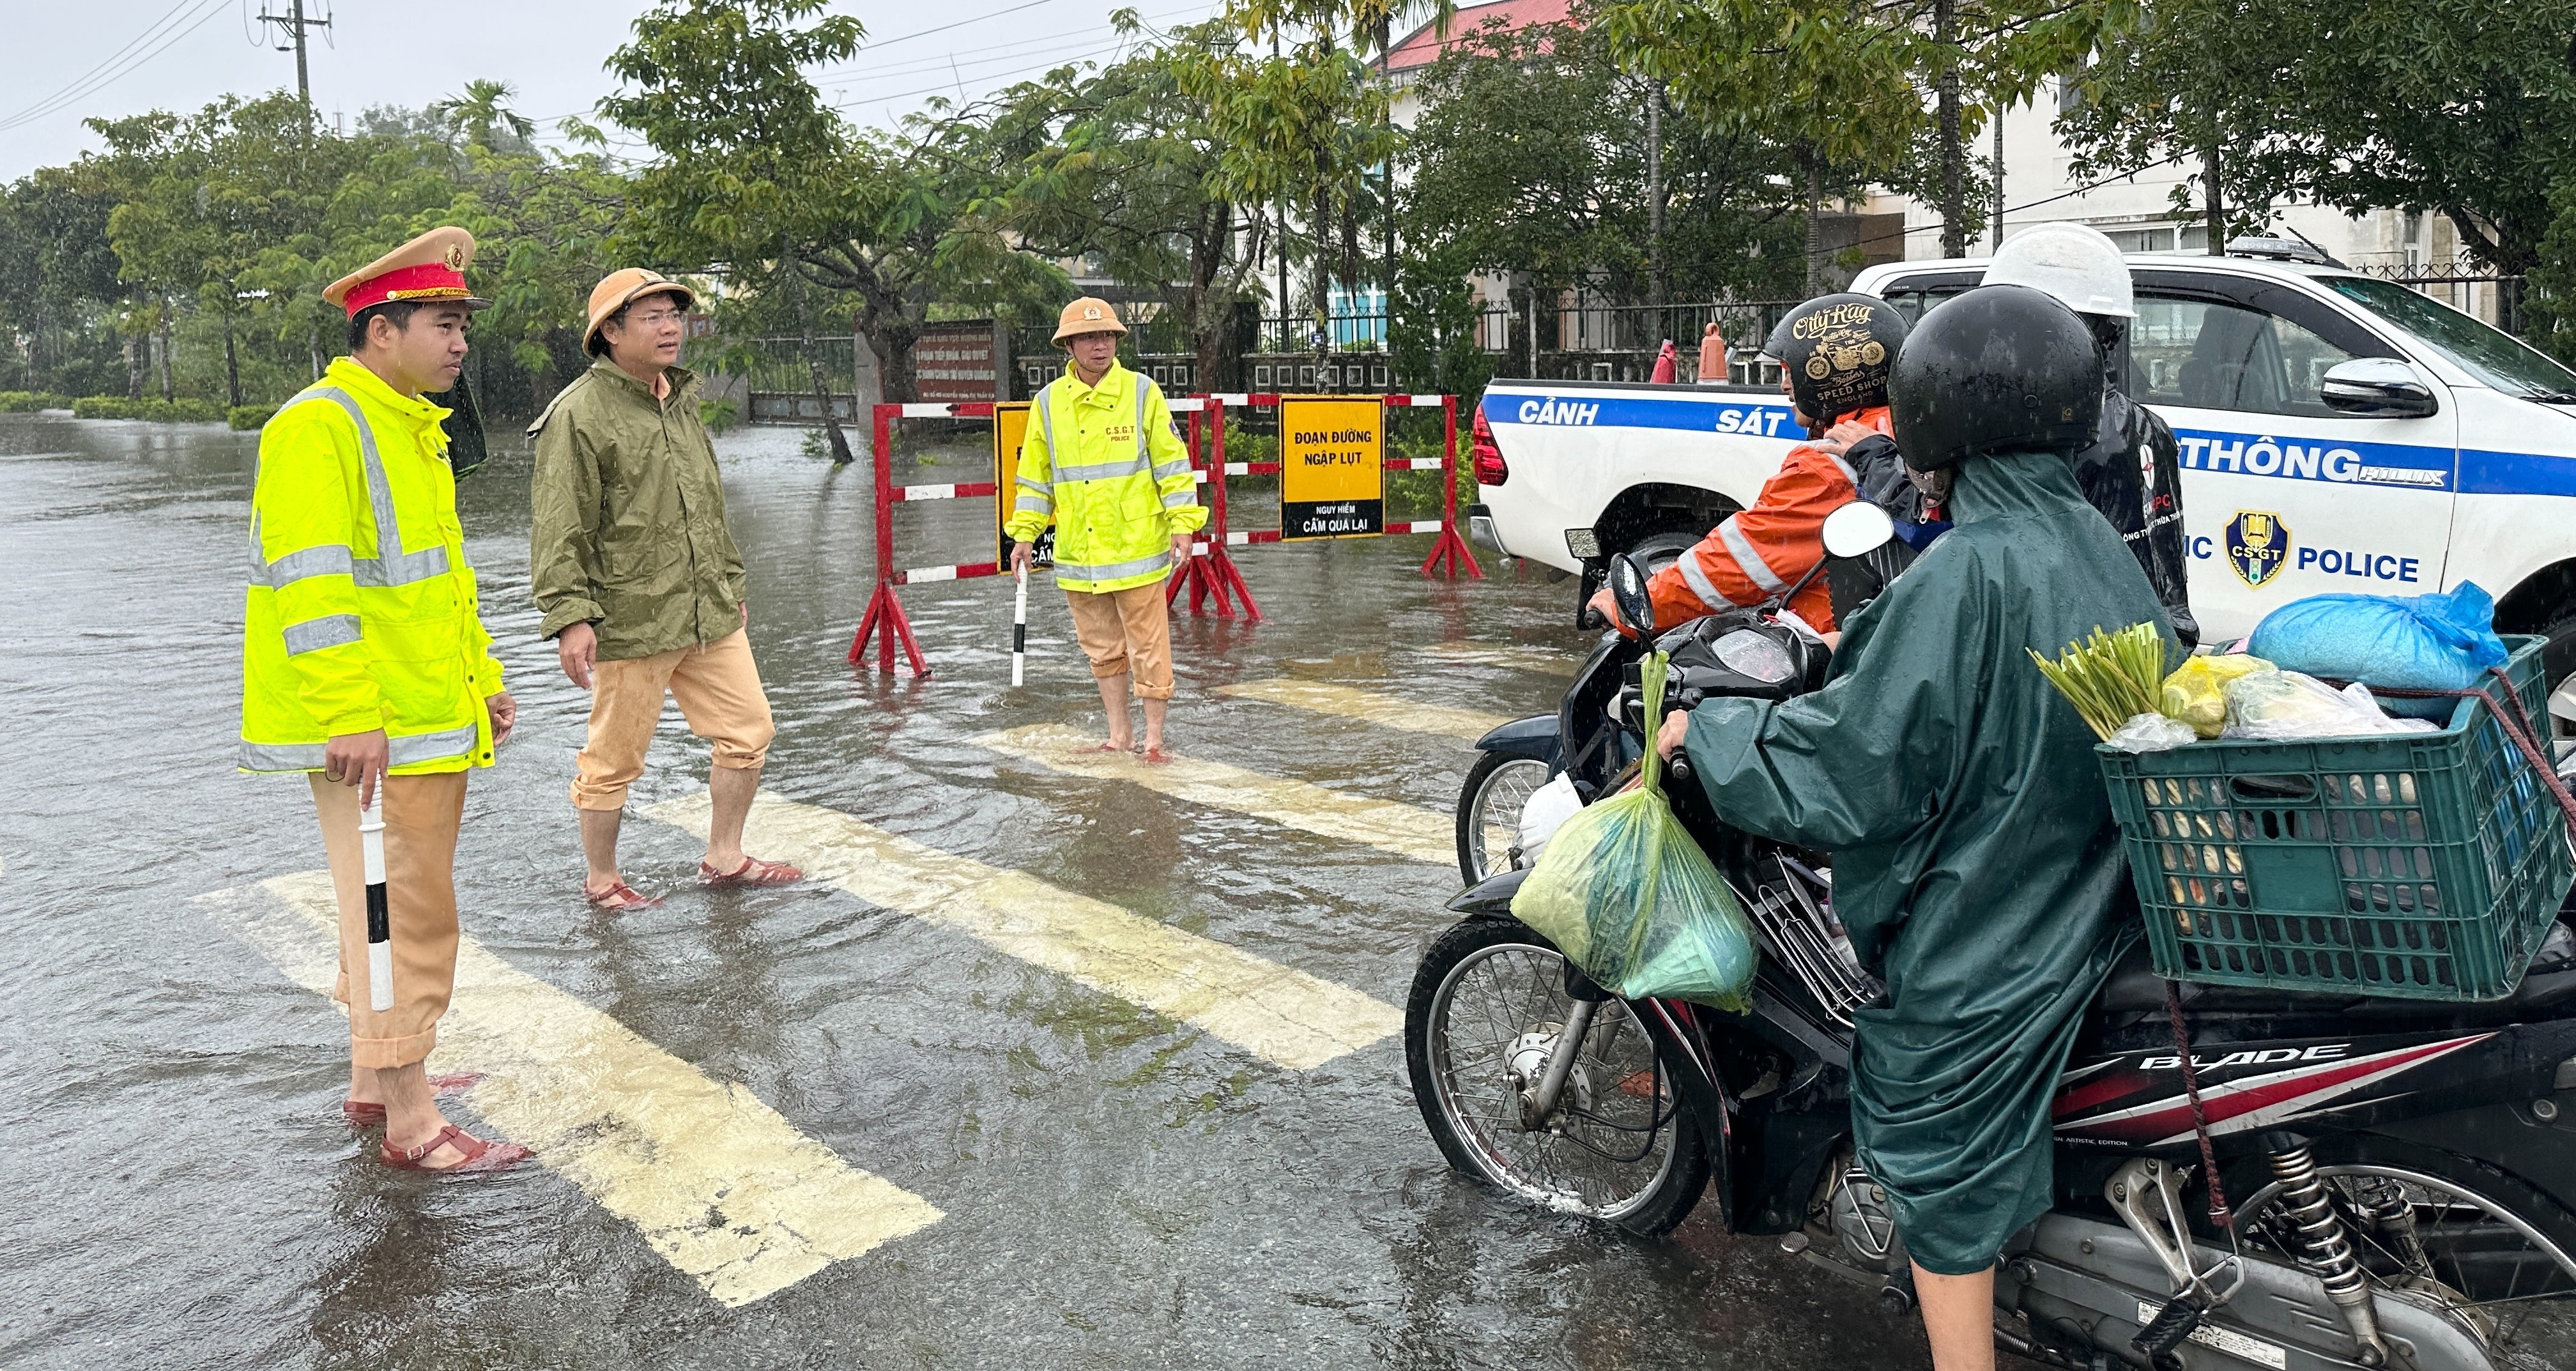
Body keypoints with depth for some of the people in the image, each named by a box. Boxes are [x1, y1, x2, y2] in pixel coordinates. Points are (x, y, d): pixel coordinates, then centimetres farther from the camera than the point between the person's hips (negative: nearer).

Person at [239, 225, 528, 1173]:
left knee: (402, 906, 18)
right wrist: (351, 717, -24)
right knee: (407, 914, -5)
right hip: (371, 730, -10)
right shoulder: (317, 428, -14)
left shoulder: (414, 431, 17)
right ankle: (411, 1124, 5)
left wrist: (482, 678, 21)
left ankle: (375, 1078, 32)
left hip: (435, 718, 10)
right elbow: (312, 587, -21)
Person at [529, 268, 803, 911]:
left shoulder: (681, 400, 15)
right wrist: (571, 617, -19)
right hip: (631, 622, -8)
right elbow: (561, 528, -14)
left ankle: (724, 857, 26)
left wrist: (730, 585, 26)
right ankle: (602, 879, 24)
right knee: (614, 757, 5)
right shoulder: (580, 413, -11)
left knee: (748, 730, 10)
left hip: (710, 616, 8)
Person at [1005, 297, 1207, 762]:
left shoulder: (1142, 392, -3)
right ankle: (1119, 733, 26)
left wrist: (1183, 524, -7)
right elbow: (1035, 475, 12)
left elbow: (1172, 462, -1)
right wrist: (1024, 534, 9)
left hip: (1137, 547, -3)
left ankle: (1153, 738, 12)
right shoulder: (1049, 402, 5)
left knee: (1148, 647, 0)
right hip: (1077, 551, 3)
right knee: (1102, 647, 13)